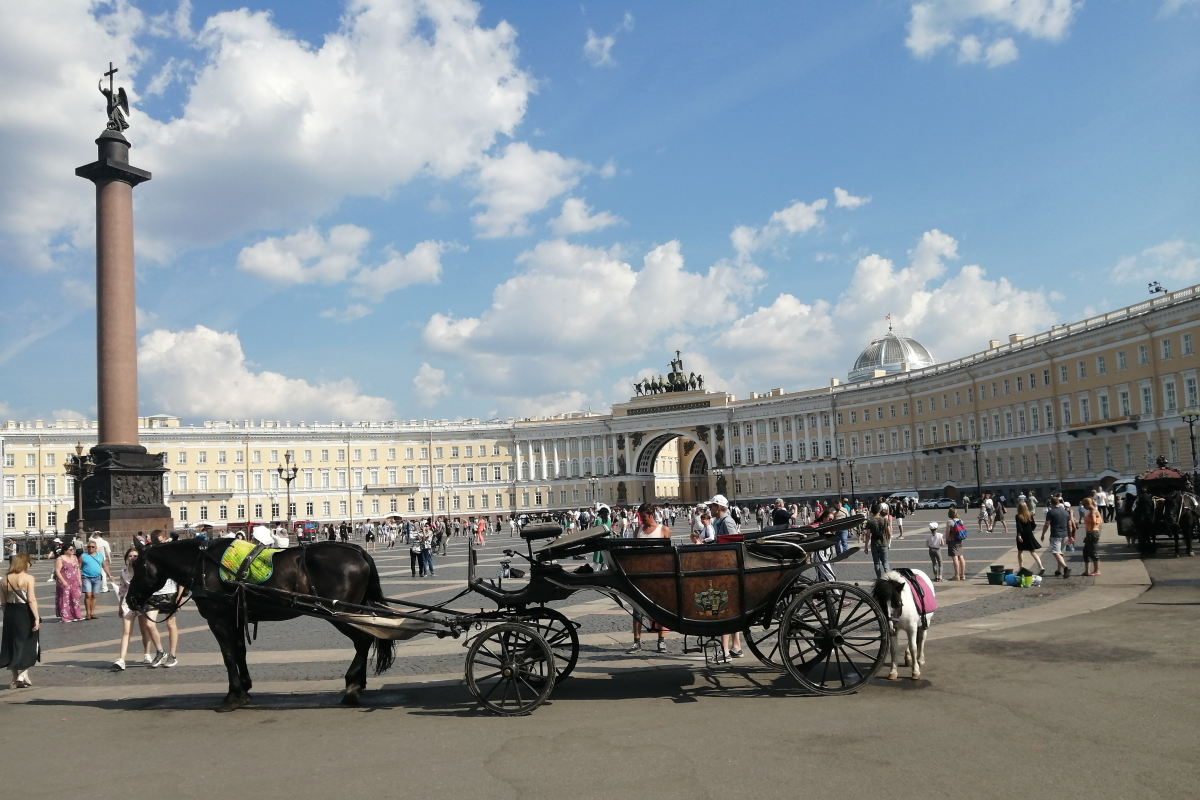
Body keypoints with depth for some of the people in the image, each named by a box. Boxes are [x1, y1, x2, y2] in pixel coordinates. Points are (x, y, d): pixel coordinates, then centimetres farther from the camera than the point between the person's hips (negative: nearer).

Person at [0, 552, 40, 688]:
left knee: (12, 646, 13)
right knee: (27, 645, 8)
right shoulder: (28, 578, -11)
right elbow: (31, 600, -17)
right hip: (25, 614, -5)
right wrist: (37, 618, -16)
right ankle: (22, 675, -1)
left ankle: (15, 679, 18)